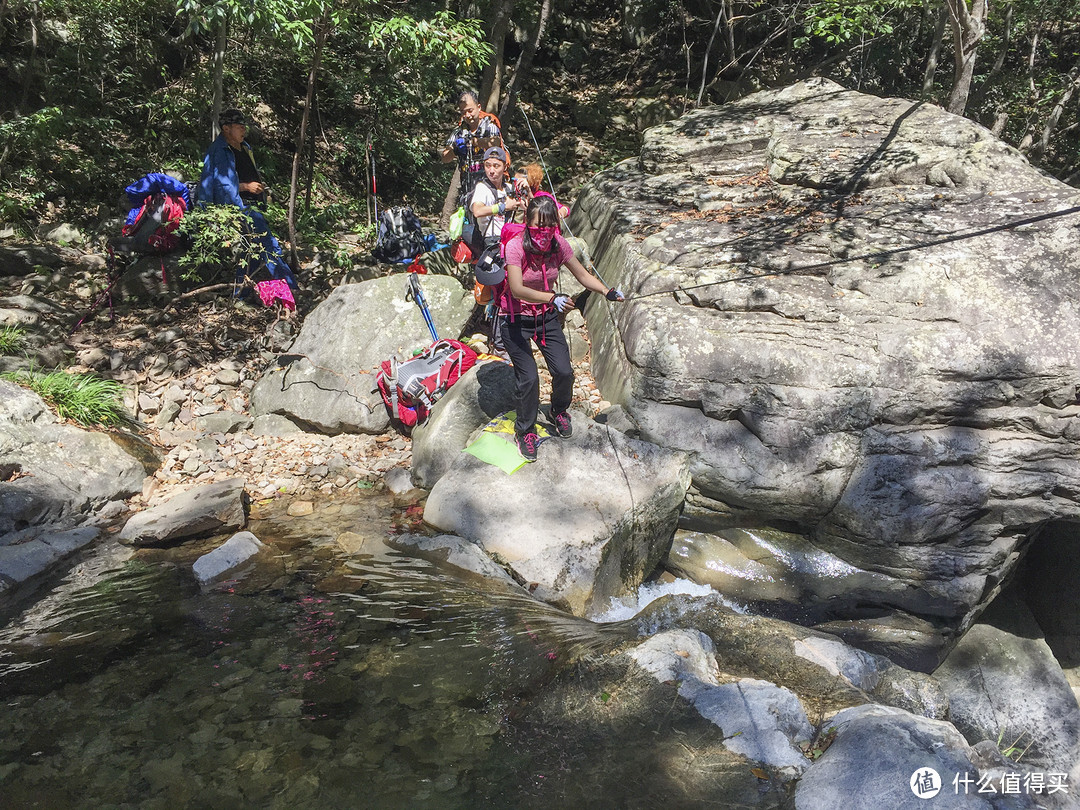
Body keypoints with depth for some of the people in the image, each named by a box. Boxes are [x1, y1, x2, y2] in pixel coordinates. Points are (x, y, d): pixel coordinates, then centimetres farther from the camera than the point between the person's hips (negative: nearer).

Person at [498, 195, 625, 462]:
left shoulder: (558, 244, -10)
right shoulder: (516, 246, -24)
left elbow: (583, 275, -1)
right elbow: (517, 290, -34)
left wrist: (608, 292, -18)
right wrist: (552, 297, -45)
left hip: (546, 316, 4)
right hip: (516, 320, -4)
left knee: (564, 372, -4)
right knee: (528, 378, -12)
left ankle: (559, 411, 30)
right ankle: (525, 430, 14)